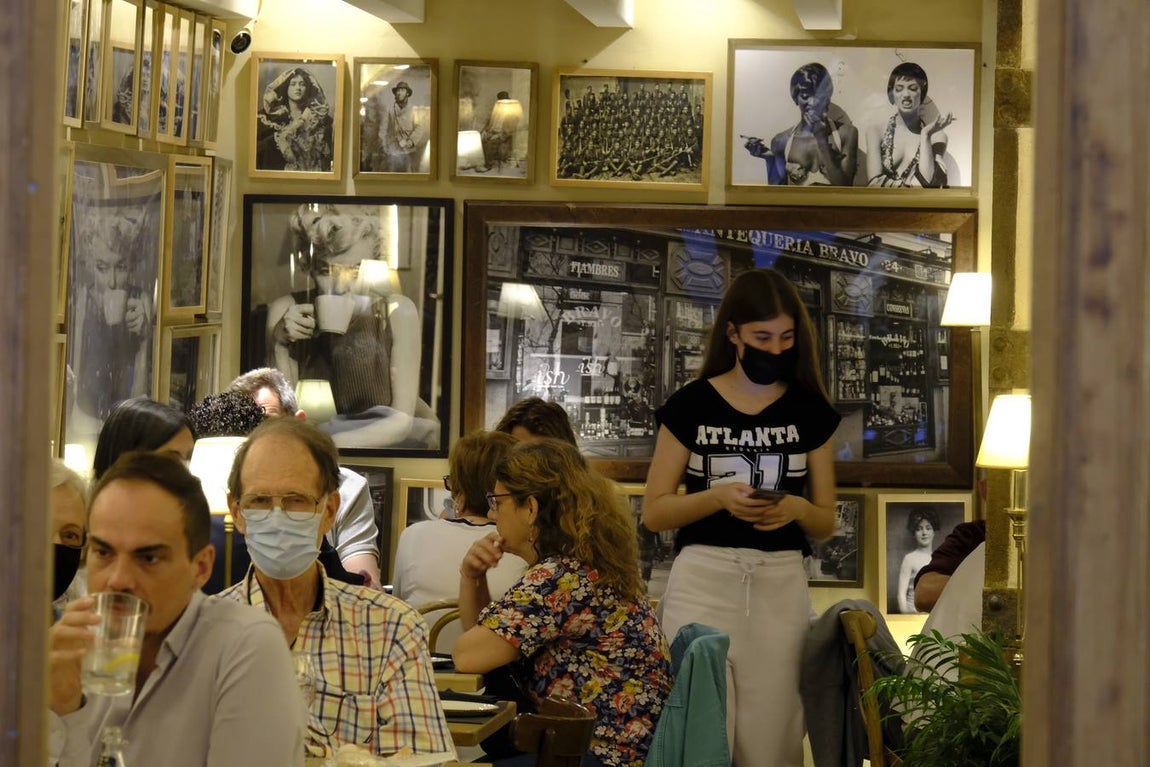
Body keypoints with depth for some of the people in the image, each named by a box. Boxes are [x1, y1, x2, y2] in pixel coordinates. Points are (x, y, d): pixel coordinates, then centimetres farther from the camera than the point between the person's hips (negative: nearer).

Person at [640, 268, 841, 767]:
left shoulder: (810, 412, 9)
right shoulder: (691, 406, 2)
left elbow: (827, 522, 12)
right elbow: (654, 512, 1)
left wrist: (797, 509, -10)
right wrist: (718, 497, -15)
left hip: (781, 585, 2)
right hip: (703, 580, -2)